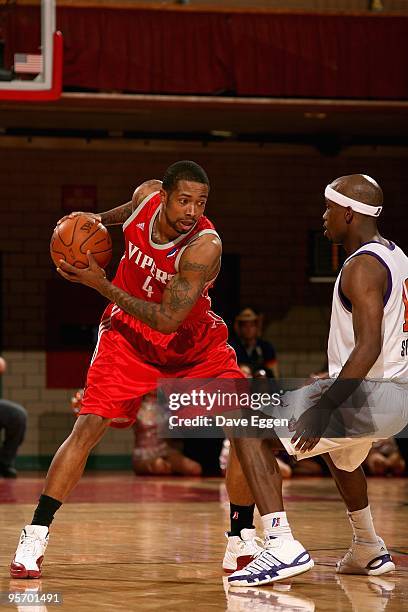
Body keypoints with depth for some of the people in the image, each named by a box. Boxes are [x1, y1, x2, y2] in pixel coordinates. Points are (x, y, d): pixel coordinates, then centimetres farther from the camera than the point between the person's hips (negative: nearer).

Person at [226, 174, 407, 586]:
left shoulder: (362, 267, -16)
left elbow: (368, 348, -26)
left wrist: (324, 408, -28)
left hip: (366, 395, -10)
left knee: (249, 432, -11)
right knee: (339, 454, 40)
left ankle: (280, 544, -26)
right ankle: (369, 550, 46)